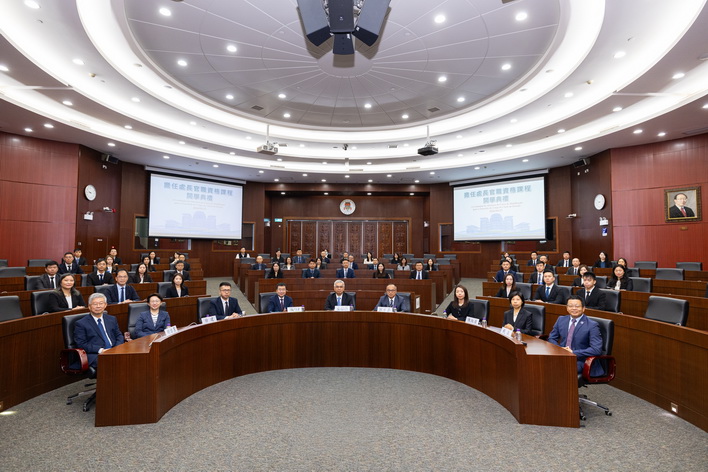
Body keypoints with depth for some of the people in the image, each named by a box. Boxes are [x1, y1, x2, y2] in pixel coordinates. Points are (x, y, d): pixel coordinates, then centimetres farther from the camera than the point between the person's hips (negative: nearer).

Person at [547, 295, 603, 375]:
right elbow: (551, 338, 16)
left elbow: (597, 350, -12)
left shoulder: (592, 326, -4)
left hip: (580, 360, -4)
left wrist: (573, 352, -17)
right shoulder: (561, 320, 11)